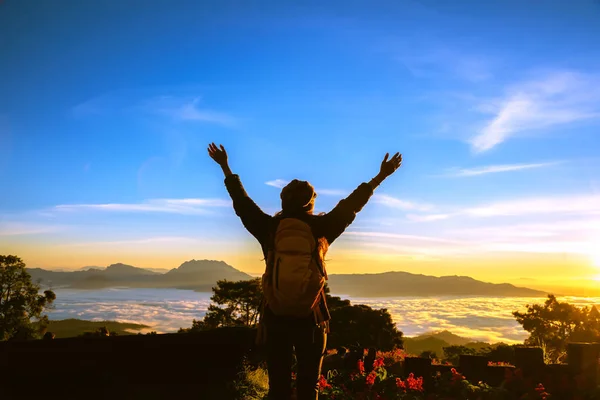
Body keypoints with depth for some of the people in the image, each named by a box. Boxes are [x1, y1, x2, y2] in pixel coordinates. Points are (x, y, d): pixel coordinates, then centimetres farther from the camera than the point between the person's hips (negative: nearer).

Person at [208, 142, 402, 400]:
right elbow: (350, 205, 4)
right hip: (310, 319, -1)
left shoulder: (269, 227, -3)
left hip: (275, 319, 1)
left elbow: (242, 202, 9)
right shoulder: (321, 228, -5)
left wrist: (225, 168, 21)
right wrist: (381, 176, 14)